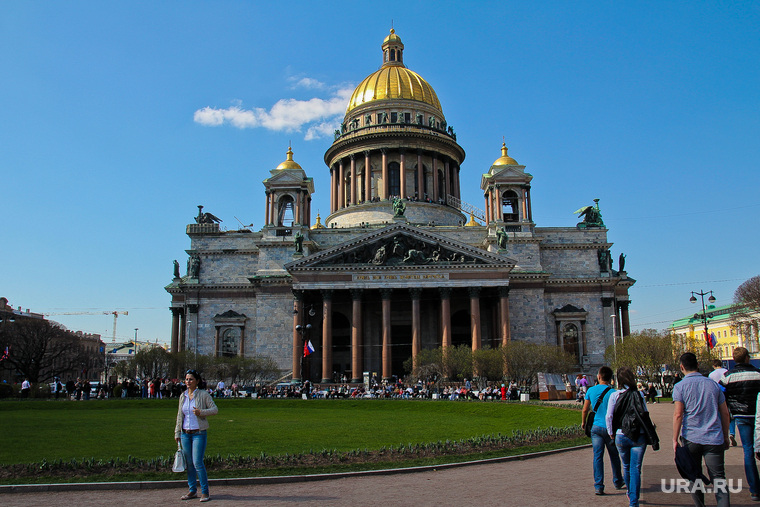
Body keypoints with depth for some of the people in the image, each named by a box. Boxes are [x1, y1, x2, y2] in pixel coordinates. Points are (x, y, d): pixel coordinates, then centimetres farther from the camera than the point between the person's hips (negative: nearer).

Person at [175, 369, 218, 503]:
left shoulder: (203, 394, -5)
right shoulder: (183, 396, 9)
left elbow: (215, 409, -5)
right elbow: (180, 415, 16)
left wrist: (201, 412, -21)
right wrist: (177, 433, 14)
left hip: (199, 433, -5)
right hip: (185, 434, 5)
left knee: (197, 463, -10)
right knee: (188, 463, 8)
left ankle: (205, 492, 1)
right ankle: (192, 491, 21)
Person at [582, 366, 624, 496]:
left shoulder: (591, 390, -1)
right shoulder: (612, 392, -10)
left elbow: (585, 409, 5)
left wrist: (583, 422, 21)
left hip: (596, 427, 2)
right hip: (610, 428, -2)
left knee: (597, 457, 2)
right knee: (614, 456, 16)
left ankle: (598, 486, -2)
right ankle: (618, 482, 31)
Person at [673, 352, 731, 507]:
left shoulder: (680, 386, -3)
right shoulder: (713, 384, 7)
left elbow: (678, 414, -10)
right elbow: (725, 413, 10)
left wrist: (675, 439, -4)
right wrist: (725, 436, 20)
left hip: (691, 438, -2)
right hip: (714, 439, 2)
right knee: (718, 478, 1)